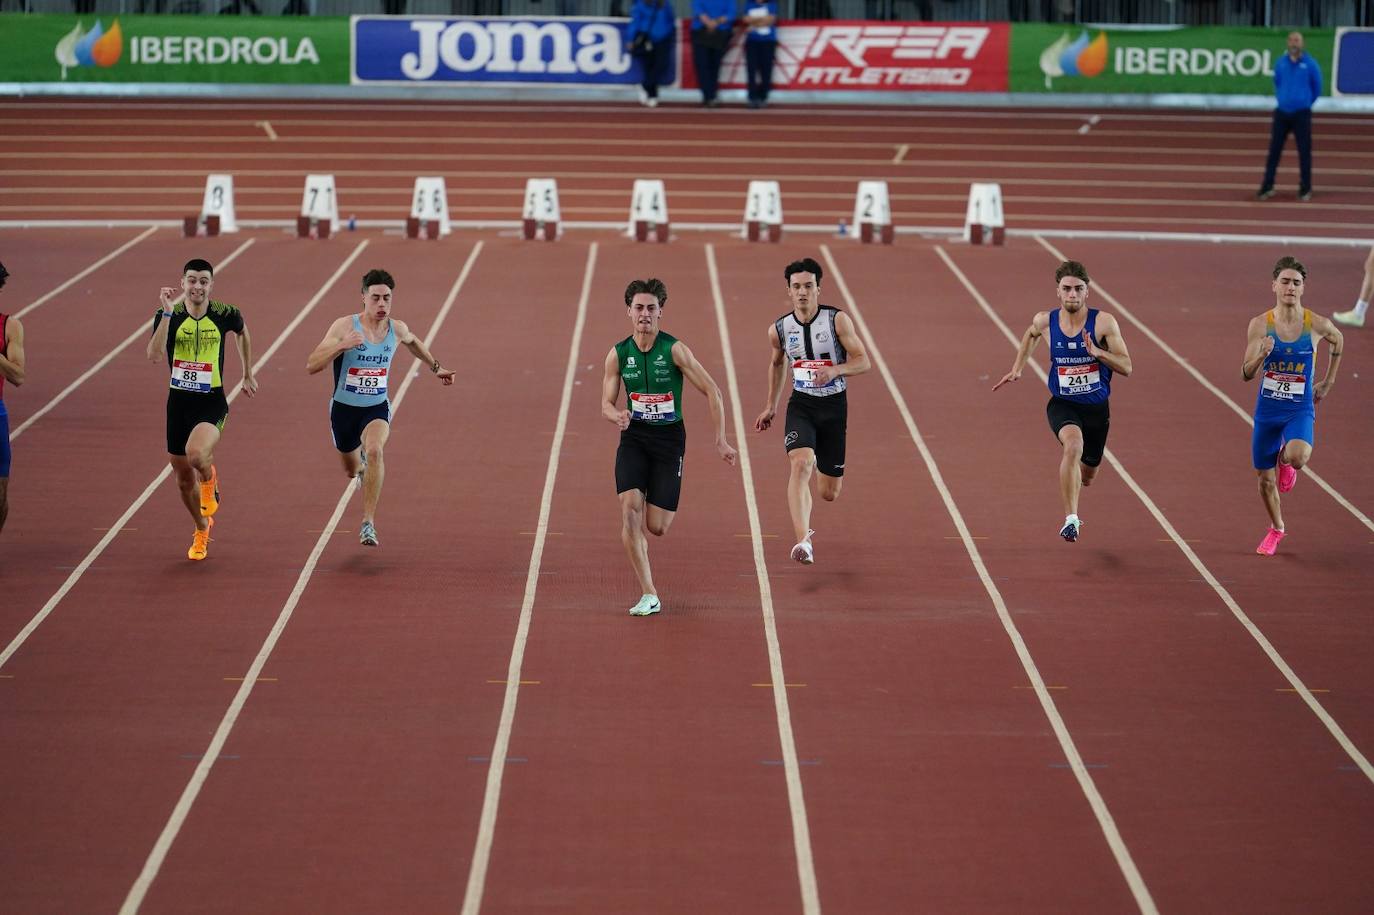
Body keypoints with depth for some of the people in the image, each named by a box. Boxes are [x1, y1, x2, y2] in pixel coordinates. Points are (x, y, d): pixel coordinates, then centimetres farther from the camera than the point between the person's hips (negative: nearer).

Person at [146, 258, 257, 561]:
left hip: (212, 402, -2)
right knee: (183, 478, 13)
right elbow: (154, 355, -23)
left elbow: (242, 333, 17)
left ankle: (209, 480, 6)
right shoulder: (168, 315, -8)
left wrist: (248, 374, 22)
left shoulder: (225, 315, -7)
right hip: (179, 401, 3)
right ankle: (202, 530, 40)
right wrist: (168, 312, -28)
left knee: (196, 453, -32)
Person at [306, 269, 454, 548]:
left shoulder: (397, 329, -6)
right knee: (352, 471, 20)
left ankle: (368, 524, -28)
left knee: (374, 450, -32)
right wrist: (342, 346, -39)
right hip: (344, 409, 0)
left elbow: (413, 342, 21)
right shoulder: (345, 326, -19)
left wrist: (436, 368, 29)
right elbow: (311, 365, -25)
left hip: (378, 409, 0)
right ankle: (363, 469, 62)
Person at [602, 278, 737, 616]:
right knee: (630, 509, -20)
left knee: (657, 527, -3)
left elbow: (712, 391, -7)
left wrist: (720, 440, -10)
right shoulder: (618, 354, -2)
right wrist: (618, 416, -18)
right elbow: (606, 403, 7)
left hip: (669, 437, -2)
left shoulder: (675, 350, -11)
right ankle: (649, 596, -14)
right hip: (634, 437, 2)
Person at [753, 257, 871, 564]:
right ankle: (803, 540, -35)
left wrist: (835, 369, -29)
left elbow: (864, 362, -10)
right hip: (801, 405, 1)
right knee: (800, 465, -28)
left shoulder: (837, 320, -10)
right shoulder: (779, 329, -2)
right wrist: (771, 406, 21)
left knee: (829, 493, 8)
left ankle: (820, 465, 48)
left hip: (834, 408, 0)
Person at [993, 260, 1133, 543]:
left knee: (1087, 477, 18)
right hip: (1062, 405, -1)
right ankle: (1071, 518, -33)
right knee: (1074, 445, -35)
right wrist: (1018, 368, 12)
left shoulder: (1103, 322, -14)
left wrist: (1098, 352, -29)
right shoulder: (1046, 321, -7)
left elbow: (1126, 367, -13)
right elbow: (1031, 334, 19)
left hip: (1096, 408, 1)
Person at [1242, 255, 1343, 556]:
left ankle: (1285, 459, 8)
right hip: (1267, 409, 1)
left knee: (1298, 457, -32)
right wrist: (1261, 355, -29)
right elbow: (1246, 374, -8)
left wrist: (1328, 382, 17)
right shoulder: (1260, 325, -9)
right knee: (1266, 479, 11)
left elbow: (1338, 340, 15)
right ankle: (1276, 529, 40)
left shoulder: (1317, 325, -9)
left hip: (1300, 410, -1)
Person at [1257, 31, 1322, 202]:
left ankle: (1305, 190, 9)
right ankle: (1267, 187, 5)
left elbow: (1317, 88, 7)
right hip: (1282, 112, 2)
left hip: (1301, 114, -2)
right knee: (1274, 150, 0)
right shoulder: (1280, 63, 3)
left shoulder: (1310, 64, -4)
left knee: (1304, 152, 1)